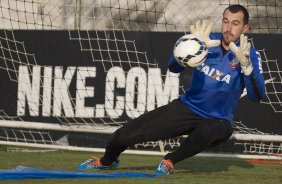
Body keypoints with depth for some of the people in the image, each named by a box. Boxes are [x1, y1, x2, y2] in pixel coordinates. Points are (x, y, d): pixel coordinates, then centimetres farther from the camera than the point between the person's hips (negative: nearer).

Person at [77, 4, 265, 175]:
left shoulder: (250, 53, -14)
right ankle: (107, 161, 32)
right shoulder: (208, 41, -5)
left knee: (206, 131, -42)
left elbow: (257, 96, -27)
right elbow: (174, 67, -16)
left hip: (218, 120, -3)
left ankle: (170, 161, -11)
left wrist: (245, 65, -43)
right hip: (187, 106, 3)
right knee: (124, 135, -5)